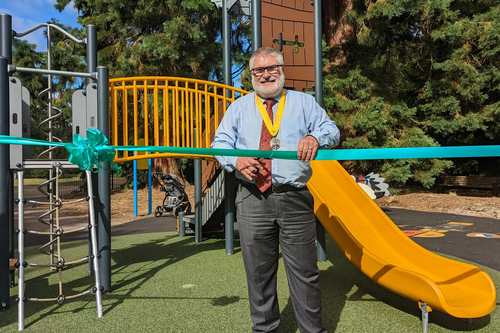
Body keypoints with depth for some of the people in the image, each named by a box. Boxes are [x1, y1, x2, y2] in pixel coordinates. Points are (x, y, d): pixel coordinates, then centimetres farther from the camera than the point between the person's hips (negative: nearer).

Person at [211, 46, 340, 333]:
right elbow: (220, 142, 11)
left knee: (304, 271, 4)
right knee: (258, 272, 10)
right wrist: (236, 159, -12)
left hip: (295, 200, -1)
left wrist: (316, 137, -18)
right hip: (253, 200, 1)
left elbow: (331, 130, 6)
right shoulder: (239, 107, 17)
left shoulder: (304, 102, 15)